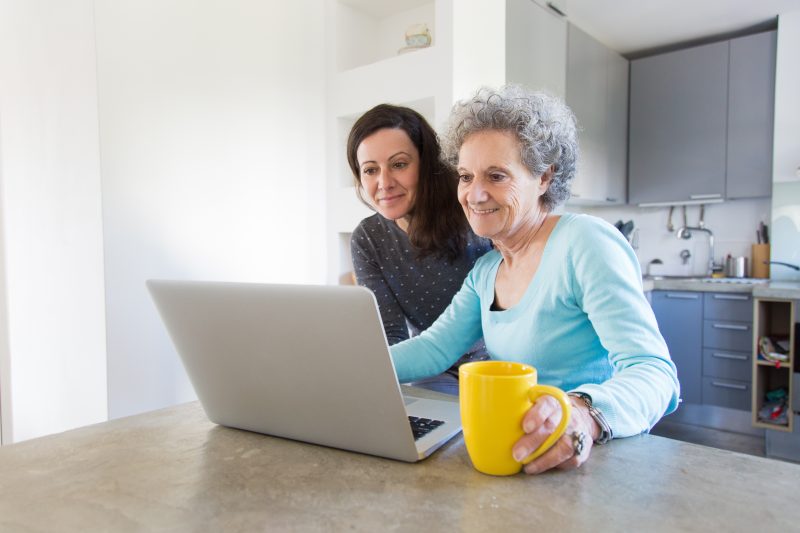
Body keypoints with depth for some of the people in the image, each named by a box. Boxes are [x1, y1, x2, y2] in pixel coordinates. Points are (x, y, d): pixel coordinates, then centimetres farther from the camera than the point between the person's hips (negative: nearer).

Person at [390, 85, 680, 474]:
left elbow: (654, 372, -22)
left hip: (598, 459, -5)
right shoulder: (486, 270, 9)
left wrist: (585, 415, -43)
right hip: (512, 457, 5)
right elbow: (435, 347, 6)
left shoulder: (586, 244, -16)